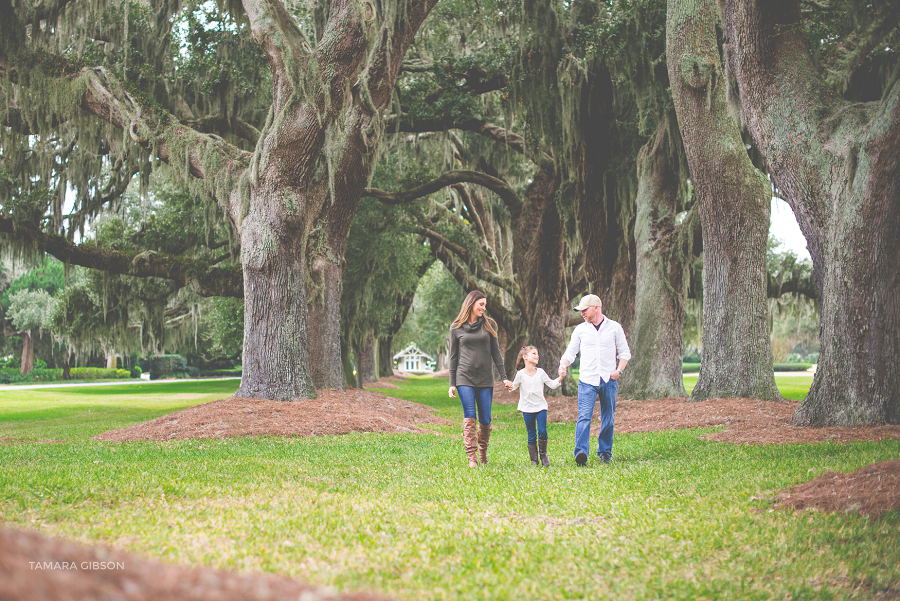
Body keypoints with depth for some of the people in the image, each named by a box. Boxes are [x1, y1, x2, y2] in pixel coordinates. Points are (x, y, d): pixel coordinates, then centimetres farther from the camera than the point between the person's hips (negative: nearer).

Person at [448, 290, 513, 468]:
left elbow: (495, 352, 10)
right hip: (464, 378, -2)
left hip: (485, 379, 2)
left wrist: (504, 377, 4)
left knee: (485, 420, 1)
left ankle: (483, 452, 22)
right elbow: (453, 356, 8)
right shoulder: (456, 327, 6)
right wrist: (452, 383, 4)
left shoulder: (488, 325, 10)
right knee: (469, 418, -10)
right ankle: (471, 457, -12)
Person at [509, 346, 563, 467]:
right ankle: (533, 459, 9)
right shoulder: (520, 374, -3)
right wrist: (510, 387, -17)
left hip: (540, 407, 1)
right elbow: (514, 386, 5)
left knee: (542, 431, -11)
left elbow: (552, 384, 6)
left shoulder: (540, 372, 2)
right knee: (531, 435, 1)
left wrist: (560, 377, -8)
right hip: (527, 408, -1)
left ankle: (543, 454, 10)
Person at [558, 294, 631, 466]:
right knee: (584, 417, -15)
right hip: (587, 380, 0)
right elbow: (571, 351, 11)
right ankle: (580, 453, -23)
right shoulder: (580, 329, 9)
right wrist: (563, 365, -10)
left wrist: (619, 370, -5)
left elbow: (624, 352, 10)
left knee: (607, 419, 7)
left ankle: (605, 453, 20)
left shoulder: (614, 327, 6)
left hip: (608, 380, 0)